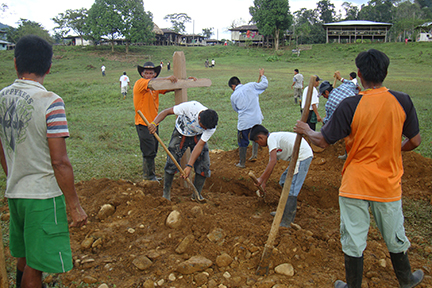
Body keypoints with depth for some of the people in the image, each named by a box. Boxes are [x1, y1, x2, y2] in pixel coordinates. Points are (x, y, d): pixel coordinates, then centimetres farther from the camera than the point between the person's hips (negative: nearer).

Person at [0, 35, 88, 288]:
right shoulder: (50, 102, -18)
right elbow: (59, 162, -20)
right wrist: (74, 205, -13)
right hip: (43, 194, -7)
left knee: (24, 258, 23)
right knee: (35, 266, 7)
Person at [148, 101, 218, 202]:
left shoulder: (211, 126, -29)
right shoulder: (190, 107, -36)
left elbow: (200, 145, -26)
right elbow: (166, 111, -26)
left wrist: (189, 166, -30)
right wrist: (154, 123, -42)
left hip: (198, 137, 2)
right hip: (180, 134, -1)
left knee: (204, 164, -10)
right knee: (171, 162, -11)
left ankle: (197, 194, 8)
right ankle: (166, 194, 7)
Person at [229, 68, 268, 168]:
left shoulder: (233, 96, 0)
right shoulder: (251, 86, -1)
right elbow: (265, 84, 7)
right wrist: (262, 75, 24)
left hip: (244, 121, -2)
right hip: (256, 118, 2)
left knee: (242, 143, 11)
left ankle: (242, 163, 22)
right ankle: (254, 155, 28)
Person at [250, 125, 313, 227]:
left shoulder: (271, 138, -9)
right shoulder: (275, 138, 21)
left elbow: (272, 162, -18)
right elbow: (271, 165, 26)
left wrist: (261, 178, -12)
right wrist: (264, 183, 30)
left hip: (302, 156, -11)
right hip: (299, 157, 11)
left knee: (290, 189, -10)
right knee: (284, 182, 22)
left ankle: (286, 223, -6)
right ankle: (285, 211, 33)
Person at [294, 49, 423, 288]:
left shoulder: (350, 105, -17)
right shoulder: (403, 101, -7)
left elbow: (323, 141, -12)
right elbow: (414, 141, 1)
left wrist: (306, 130, 7)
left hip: (355, 185, -3)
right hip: (388, 185, 3)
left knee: (353, 241, 11)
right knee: (395, 237, 23)